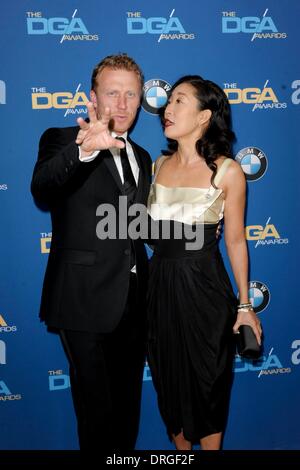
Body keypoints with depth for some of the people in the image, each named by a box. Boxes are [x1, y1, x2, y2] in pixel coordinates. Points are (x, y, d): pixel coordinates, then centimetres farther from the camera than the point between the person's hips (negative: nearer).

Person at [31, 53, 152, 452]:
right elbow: (42, 188, -32)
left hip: (134, 302, 6)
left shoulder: (141, 157, 14)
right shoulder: (62, 141, -7)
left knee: (128, 404, 19)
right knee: (97, 409, 3)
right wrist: (84, 149, -49)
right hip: (87, 302, -6)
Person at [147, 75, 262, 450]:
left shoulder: (227, 171, -10)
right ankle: (181, 451, 39)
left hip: (204, 288, -4)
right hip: (161, 286, 5)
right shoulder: (160, 164, 4)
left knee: (208, 381, 11)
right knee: (169, 378, 17)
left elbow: (235, 241, -4)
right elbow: (150, 228, 8)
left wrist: (245, 304, -1)